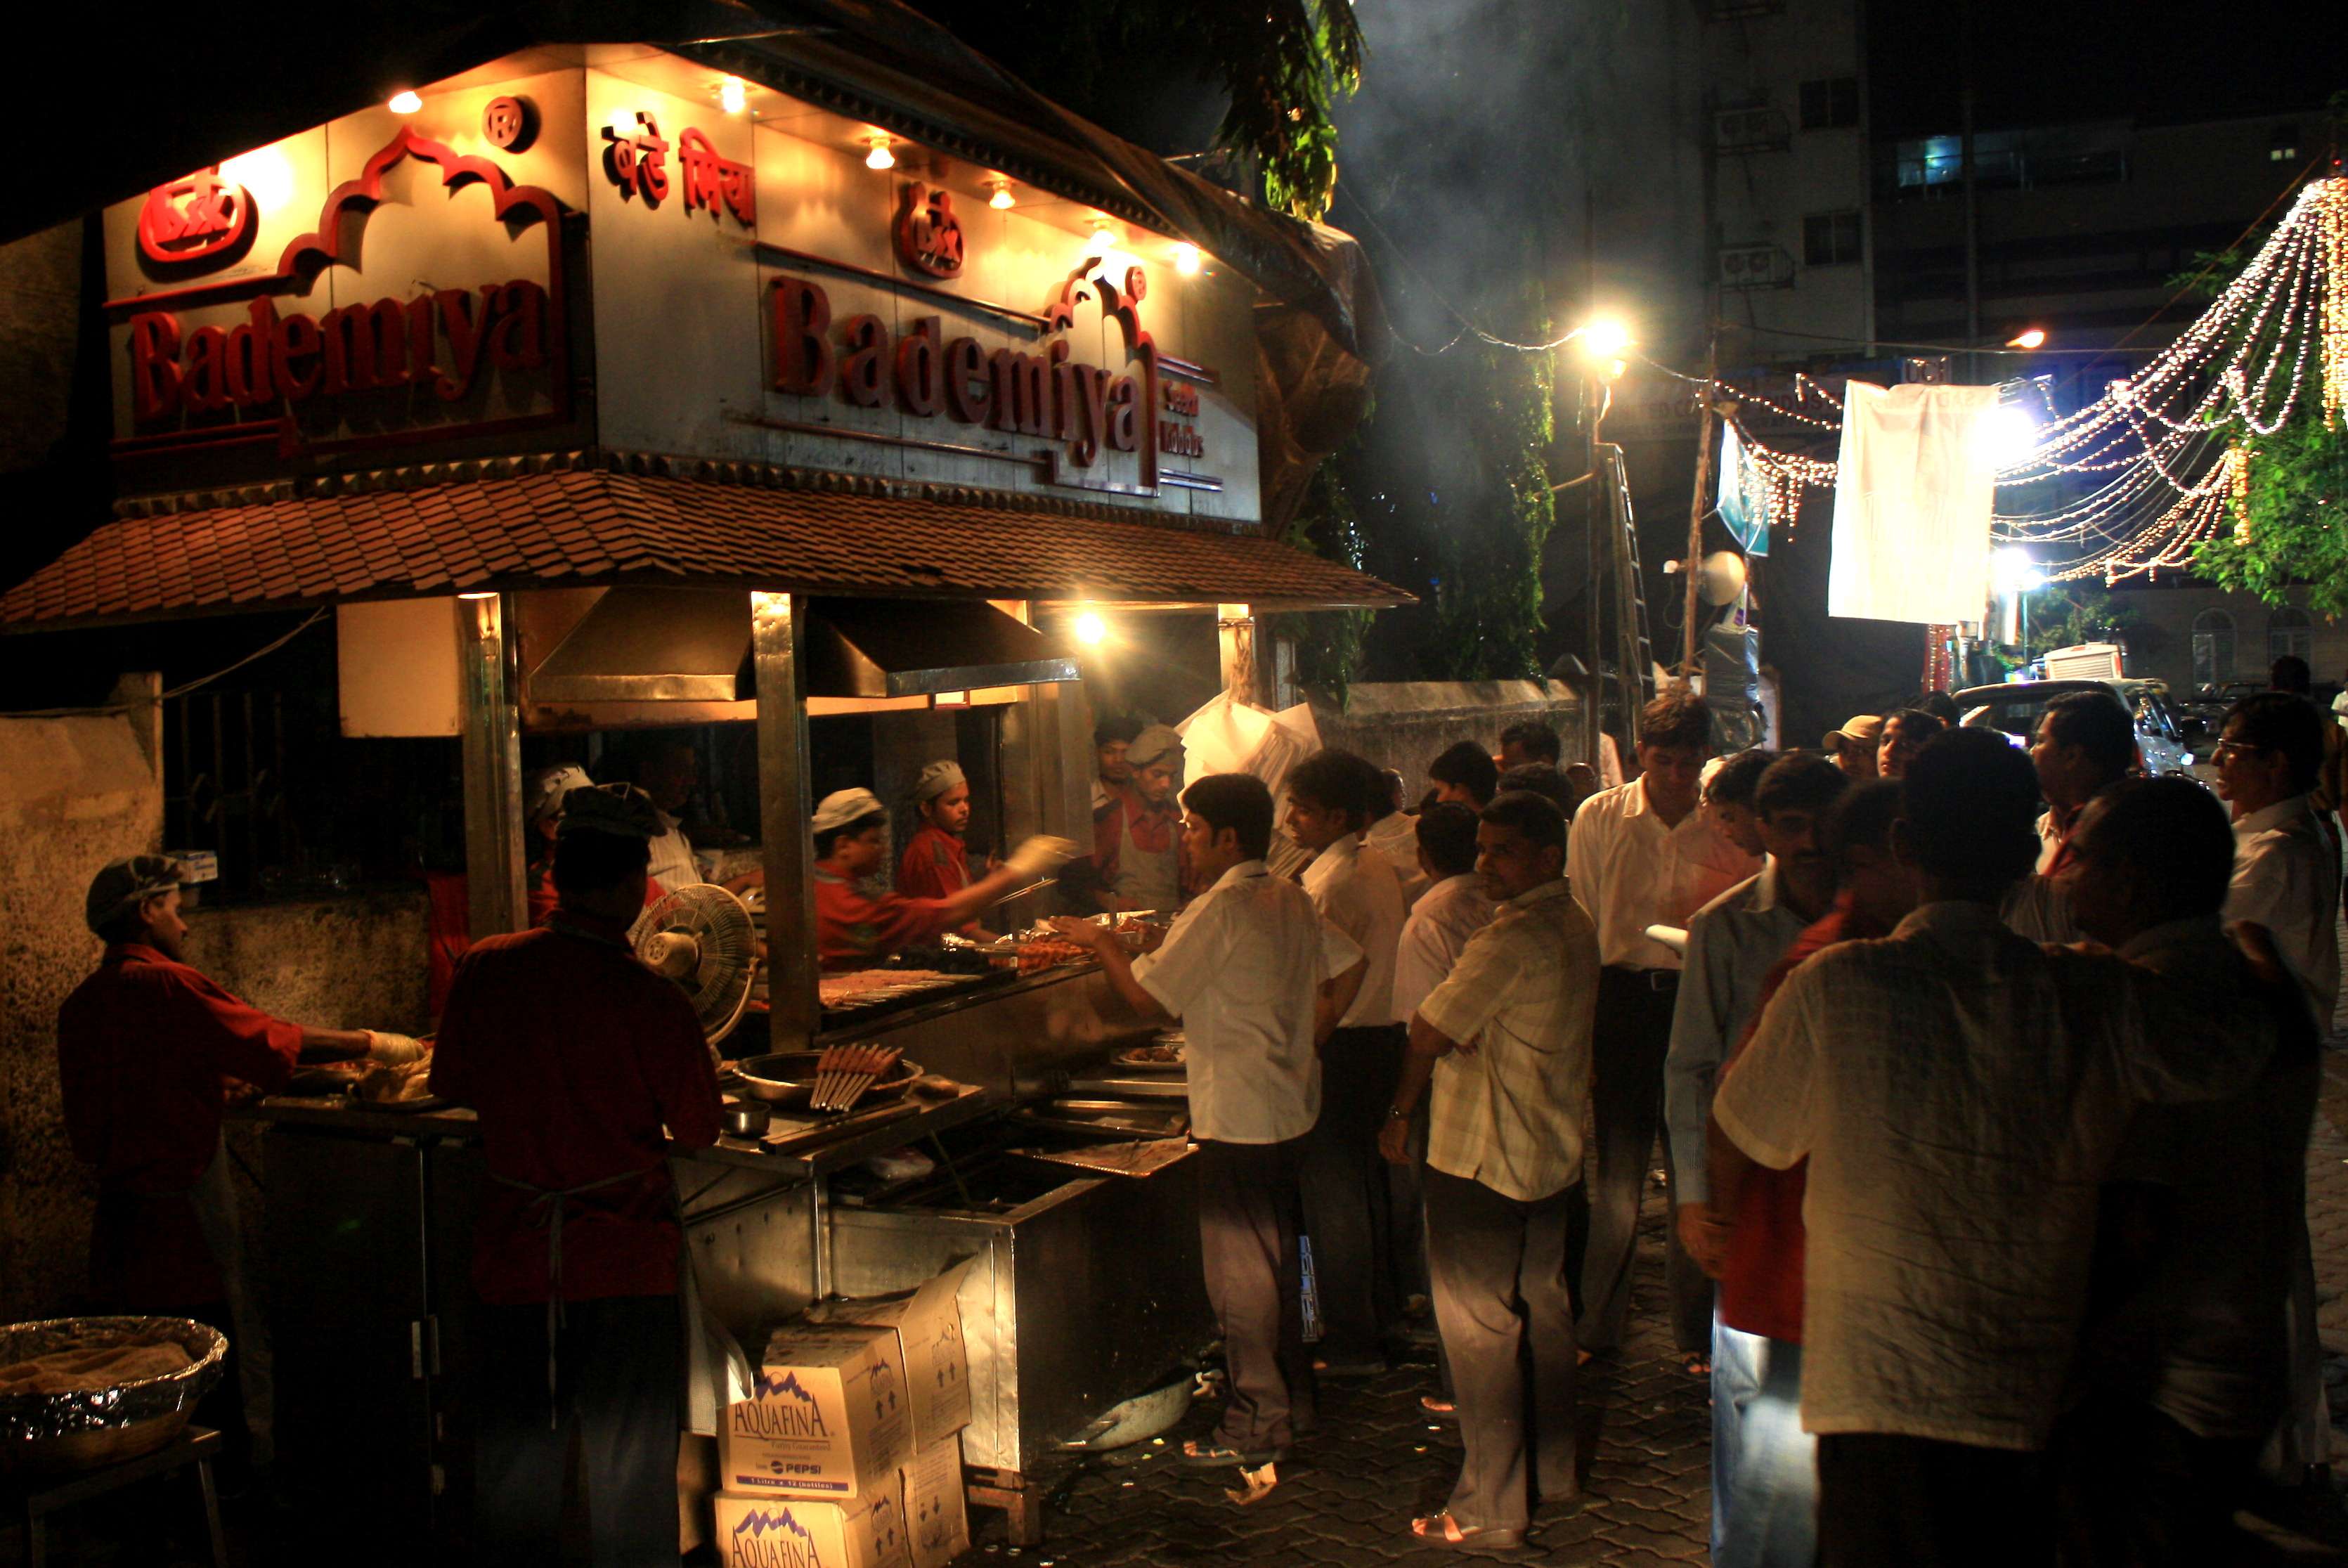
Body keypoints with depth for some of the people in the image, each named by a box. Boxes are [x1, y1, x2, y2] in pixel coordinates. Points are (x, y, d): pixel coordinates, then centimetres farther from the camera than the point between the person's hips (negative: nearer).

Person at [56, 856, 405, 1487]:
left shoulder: (79, 1004, 10)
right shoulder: (166, 986, -13)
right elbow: (270, 1040, -14)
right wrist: (369, 1044, -2)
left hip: (116, 1216, 8)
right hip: (179, 1218, -8)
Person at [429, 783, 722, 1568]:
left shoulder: (485, 969, -7)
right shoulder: (651, 1001, -17)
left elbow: (451, 1083, 9)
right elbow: (698, 1130, -5)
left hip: (512, 1259, 3)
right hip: (626, 1267, -3)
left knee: (515, 1467, 17)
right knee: (630, 1474, 10)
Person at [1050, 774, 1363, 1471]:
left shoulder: (1219, 910, -19)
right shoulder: (1292, 900, 6)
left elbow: (1147, 997, -19)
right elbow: (1348, 971, 12)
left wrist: (1102, 942, -3)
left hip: (1237, 1118, -9)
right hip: (1290, 1105, 9)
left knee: (1239, 1270, 1)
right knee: (1276, 1256, 19)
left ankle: (1256, 1427, 10)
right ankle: (1293, 1399, 30)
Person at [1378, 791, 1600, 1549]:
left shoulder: (1514, 937, -23)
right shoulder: (1575, 926, 8)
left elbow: (1431, 1032, -18)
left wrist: (1401, 1109, -2)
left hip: (1481, 1158, -10)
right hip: (1551, 1147, 10)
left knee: (1479, 1325, 0)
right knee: (1542, 1310, 18)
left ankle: (1491, 1508, 7)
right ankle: (1554, 1473, 31)